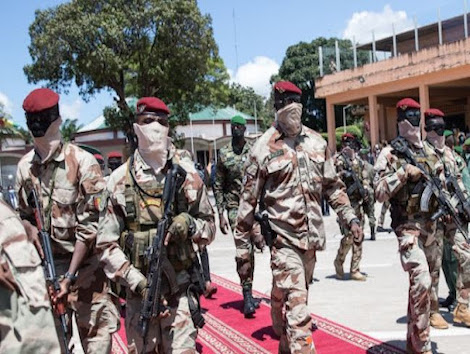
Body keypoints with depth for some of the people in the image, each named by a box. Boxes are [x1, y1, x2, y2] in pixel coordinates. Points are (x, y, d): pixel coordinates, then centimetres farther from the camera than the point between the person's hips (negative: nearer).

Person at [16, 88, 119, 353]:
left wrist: (69, 276, -14)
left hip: (84, 266, -4)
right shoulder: (25, 166, 2)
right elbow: (25, 217, 13)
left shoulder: (82, 162, -13)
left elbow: (90, 224, -13)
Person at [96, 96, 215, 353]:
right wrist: (137, 281, -11)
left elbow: (209, 227, 9)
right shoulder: (120, 179, -2)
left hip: (180, 292, 0)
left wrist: (190, 225, -13)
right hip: (138, 293, 1)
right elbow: (106, 244, -1)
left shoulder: (186, 175, 1)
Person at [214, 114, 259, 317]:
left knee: (250, 249, 9)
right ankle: (247, 296, -8)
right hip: (235, 207, -2)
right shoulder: (224, 154, 2)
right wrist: (221, 214, -2)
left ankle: (249, 293, 23)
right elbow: (218, 186, 4)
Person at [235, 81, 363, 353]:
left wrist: (351, 218, 5)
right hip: (284, 239, -5)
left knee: (294, 301, 19)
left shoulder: (317, 142, 8)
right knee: (296, 307, -9)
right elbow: (248, 203, -4)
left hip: (312, 237, 5)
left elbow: (333, 186, 17)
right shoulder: (263, 148, -7)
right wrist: (243, 252, -4)